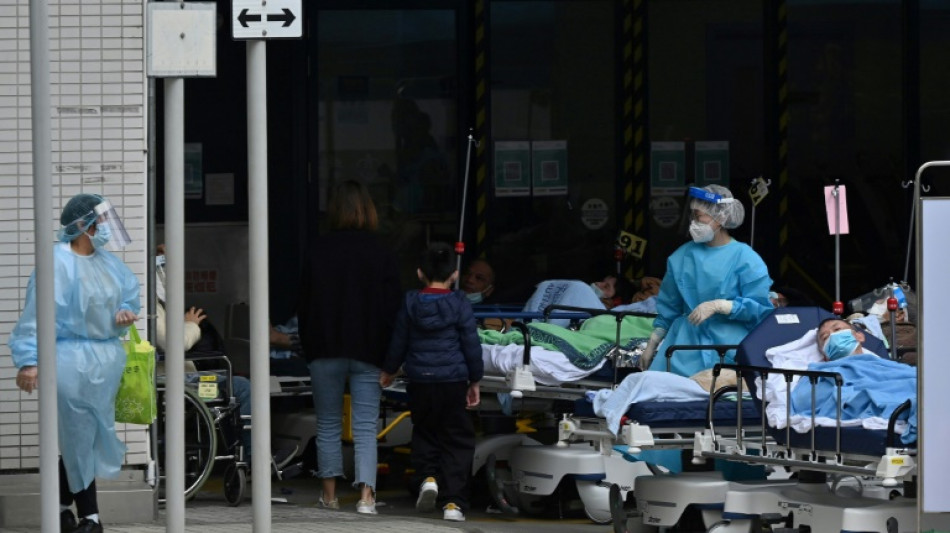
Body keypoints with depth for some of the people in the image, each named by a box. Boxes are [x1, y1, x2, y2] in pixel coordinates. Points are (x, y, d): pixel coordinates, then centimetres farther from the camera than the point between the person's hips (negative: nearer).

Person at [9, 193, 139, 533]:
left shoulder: (107, 262, 9)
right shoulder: (57, 262, -16)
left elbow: (130, 289, 26)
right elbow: (36, 312, -20)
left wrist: (127, 310, 2)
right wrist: (29, 360, -25)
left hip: (105, 360, 8)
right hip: (72, 360, -8)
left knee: (78, 439, 14)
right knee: (79, 438, -3)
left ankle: (62, 505, 25)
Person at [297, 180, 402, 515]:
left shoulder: (317, 252, -3)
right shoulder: (381, 254, -3)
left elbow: (304, 306, 2)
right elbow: (392, 308, -2)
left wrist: (308, 347, 12)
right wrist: (388, 357, 5)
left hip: (325, 349, 0)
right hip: (367, 350, 0)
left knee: (328, 424, 12)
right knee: (366, 427, -1)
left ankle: (330, 494, 15)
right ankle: (366, 495, -13)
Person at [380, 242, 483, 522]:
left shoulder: (410, 304, -1)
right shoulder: (460, 305, -6)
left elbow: (398, 343, 7)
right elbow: (471, 346, -3)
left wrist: (389, 371, 24)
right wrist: (475, 381, 8)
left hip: (420, 381, 2)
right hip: (453, 381, -2)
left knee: (424, 432, 23)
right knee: (456, 440, 5)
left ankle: (428, 475, -2)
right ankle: (453, 501, -1)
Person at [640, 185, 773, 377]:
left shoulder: (746, 259, -2)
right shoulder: (682, 257, 15)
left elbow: (759, 308, -7)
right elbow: (668, 309, 22)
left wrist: (718, 306, -17)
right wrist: (651, 346, 20)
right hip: (686, 343, 4)